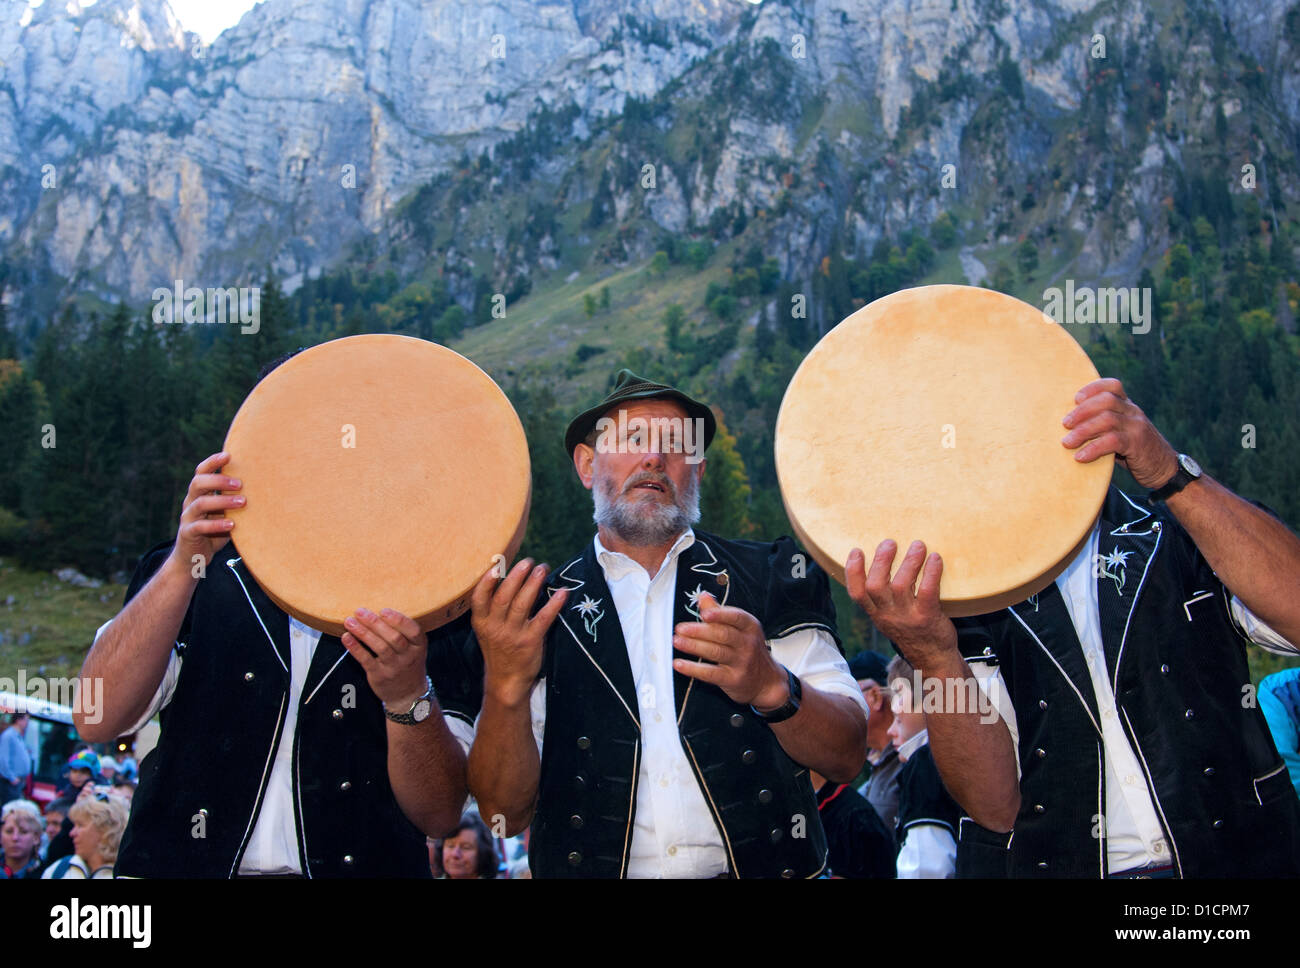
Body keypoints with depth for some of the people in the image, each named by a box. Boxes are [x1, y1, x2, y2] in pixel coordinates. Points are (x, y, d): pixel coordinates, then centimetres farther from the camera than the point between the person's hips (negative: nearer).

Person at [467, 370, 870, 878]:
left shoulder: (771, 578, 7)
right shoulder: (534, 610, 7)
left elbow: (846, 757, -1)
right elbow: (505, 808, 1)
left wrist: (770, 685, -19)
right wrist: (506, 687, -16)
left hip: (761, 865, -1)